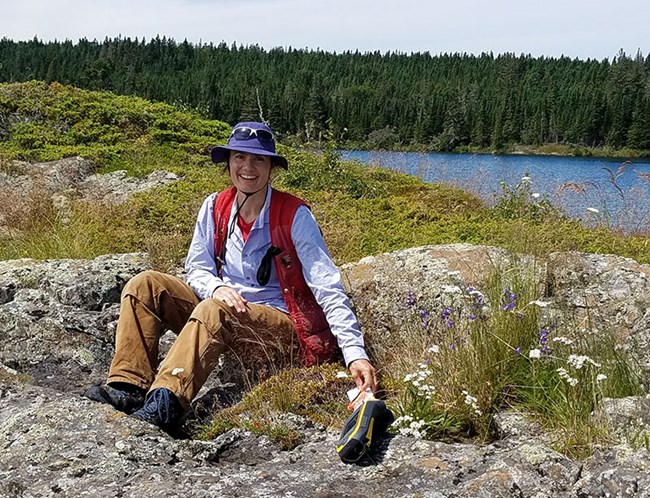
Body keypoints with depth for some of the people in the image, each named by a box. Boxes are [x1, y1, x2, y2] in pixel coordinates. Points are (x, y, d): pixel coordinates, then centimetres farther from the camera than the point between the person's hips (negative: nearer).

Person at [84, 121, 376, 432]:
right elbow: (196, 268, 7)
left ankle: (166, 402, -48)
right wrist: (216, 287, -19)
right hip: (221, 314, 6)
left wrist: (355, 354, -28)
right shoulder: (215, 208, 3)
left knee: (214, 311, -36)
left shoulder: (294, 216, -12)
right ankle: (130, 386, -23)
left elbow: (328, 288, -18)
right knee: (145, 285, -12)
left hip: (280, 326, -5)